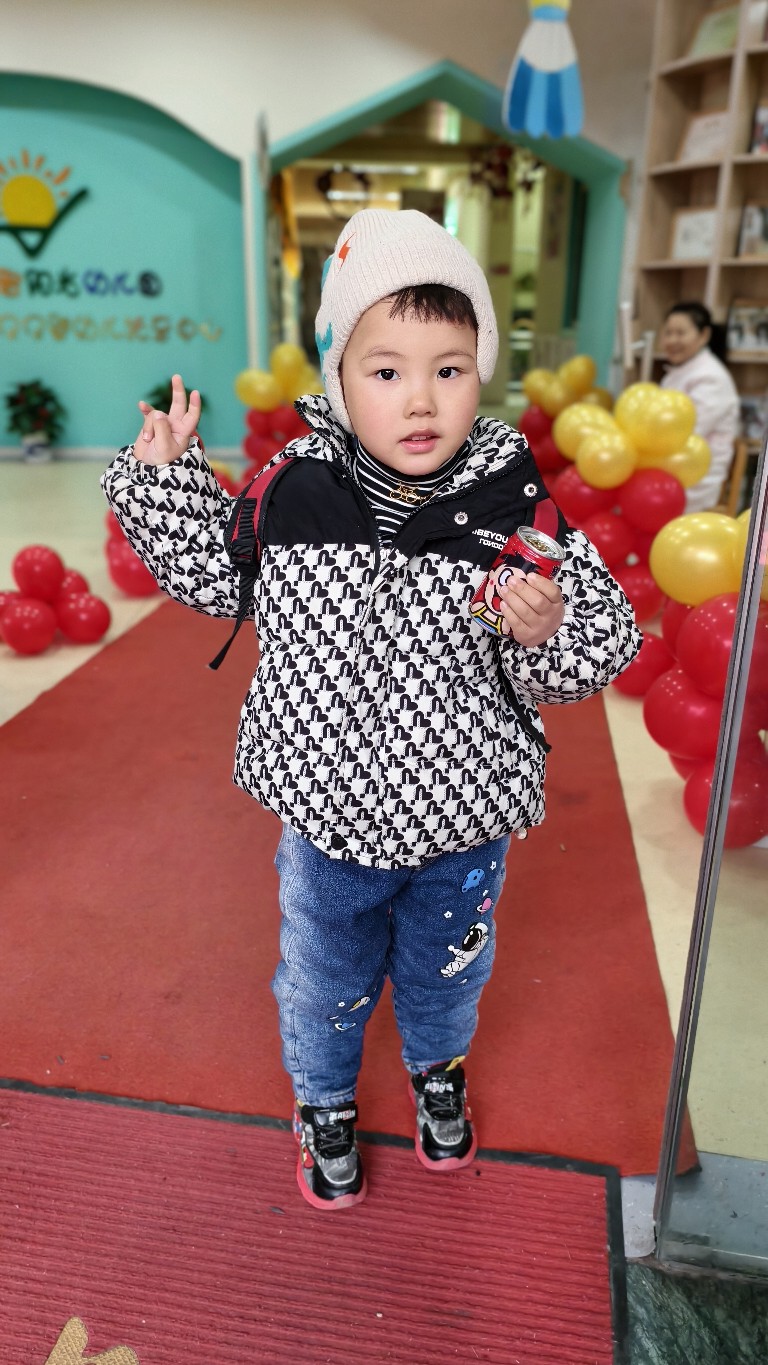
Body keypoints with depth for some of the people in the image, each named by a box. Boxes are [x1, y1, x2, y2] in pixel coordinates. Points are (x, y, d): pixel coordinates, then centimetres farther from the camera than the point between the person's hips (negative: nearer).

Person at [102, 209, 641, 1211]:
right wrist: (167, 475, -5)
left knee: (444, 972, 28)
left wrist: (545, 631, -33)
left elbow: (596, 653, -12)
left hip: (461, 825, 0)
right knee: (324, 980, 24)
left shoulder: (513, 511, -18)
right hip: (328, 816, 1)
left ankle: (438, 1068, 62)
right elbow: (219, 583, 4)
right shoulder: (295, 492, -13)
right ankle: (324, 1097, 56)